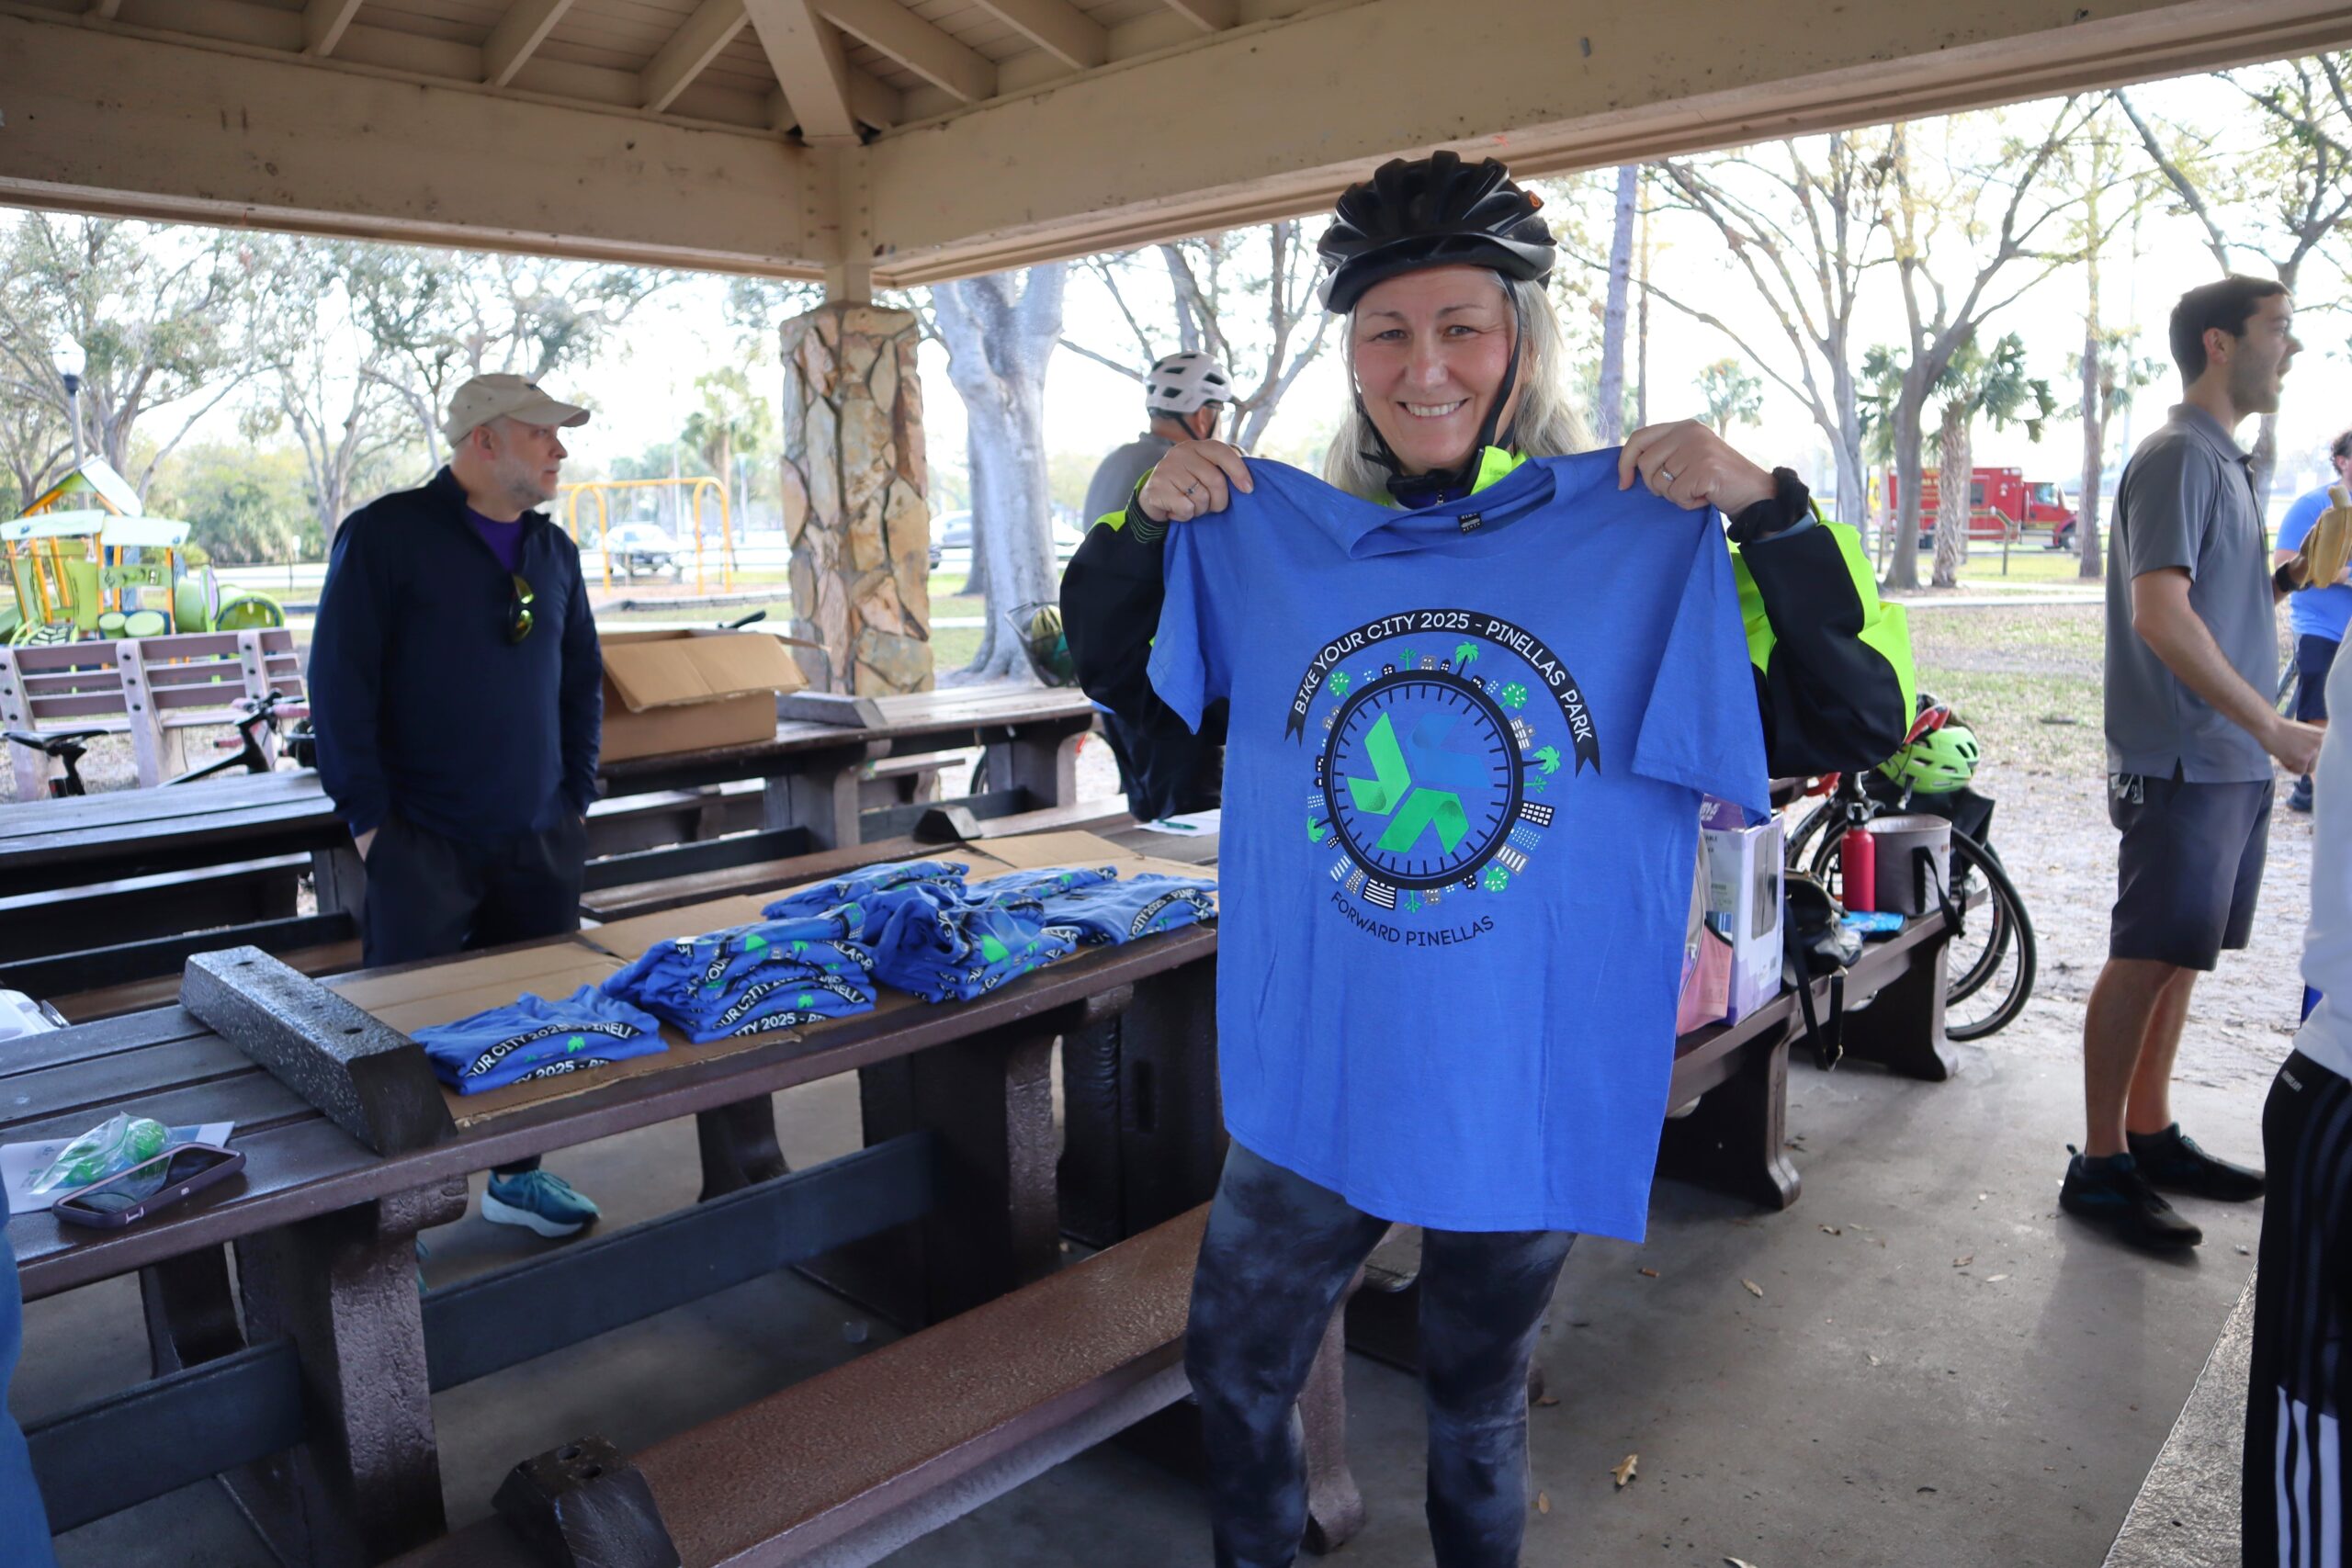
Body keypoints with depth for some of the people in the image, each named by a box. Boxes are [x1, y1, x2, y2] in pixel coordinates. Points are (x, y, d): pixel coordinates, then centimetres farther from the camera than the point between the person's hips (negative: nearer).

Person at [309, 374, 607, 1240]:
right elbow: (339, 681, -7)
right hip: (422, 839, -5)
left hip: (538, 837, 5)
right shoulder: (386, 534, -5)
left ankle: (518, 1173, 26)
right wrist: (367, 813, -10)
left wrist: (578, 794, 12)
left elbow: (582, 679, 19)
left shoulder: (553, 550, 12)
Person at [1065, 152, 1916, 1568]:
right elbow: (1120, 680, 9)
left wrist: (1770, 509, -24)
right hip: (1318, 1068, 3)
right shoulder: (1282, 545, -2)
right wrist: (1146, 522, -8)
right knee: (1234, 1369, 18)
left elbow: (1861, 721, -13)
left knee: (1479, 1407, 20)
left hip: (1526, 1084, -2)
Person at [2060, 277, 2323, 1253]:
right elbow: (2161, 616, -21)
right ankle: (2098, 1167, 3)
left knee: (2179, 957, 14)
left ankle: (2150, 1136, 24)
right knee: (2147, 959, -5)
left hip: (2231, 762, 9)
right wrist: (2274, 727, -20)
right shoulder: (2179, 456, -11)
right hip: (2184, 763, -9)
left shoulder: (2223, 461, 18)